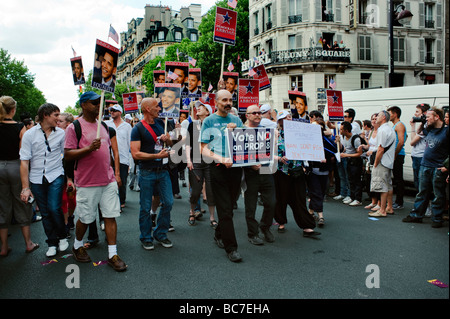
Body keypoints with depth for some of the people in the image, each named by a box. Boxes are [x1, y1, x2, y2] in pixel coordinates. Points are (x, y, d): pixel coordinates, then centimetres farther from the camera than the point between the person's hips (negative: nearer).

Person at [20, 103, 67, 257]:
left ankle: (62, 237, 13)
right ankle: (52, 243, 24)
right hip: (36, 179, 1)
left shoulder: (61, 133, 0)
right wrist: (25, 187, -8)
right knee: (45, 213, 8)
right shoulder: (30, 134, -3)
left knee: (54, 208, -13)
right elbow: (24, 161, -4)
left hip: (55, 176, -1)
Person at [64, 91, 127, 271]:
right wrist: (89, 148, -25)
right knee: (85, 218, 8)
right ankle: (77, 245, 35)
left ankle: (113, 255, 11)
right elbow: (67, 155, -11)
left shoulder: (103, 126, 13)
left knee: (110, 216, 3)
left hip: (108, 181, 5)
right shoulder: (74, 127, -7)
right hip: (88, 183, -5)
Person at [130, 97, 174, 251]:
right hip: (147, 172, -5)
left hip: (162, 170, 5)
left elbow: (170, 144, 20)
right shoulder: (138, 128, -8)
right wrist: (157, 156, -19)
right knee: (146, 207, 4)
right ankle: (146, 238, 20)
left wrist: (168, 139, -4)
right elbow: (135, 154, -16)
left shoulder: (160, 123, 10)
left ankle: (160, 234, 22)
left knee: (168, 202, 5)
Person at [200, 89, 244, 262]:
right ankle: (231, 247, 2)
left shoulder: (236, 120, 13)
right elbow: (204, 149, -4)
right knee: (224, 209, -4)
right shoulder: (209, 121, 1)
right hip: (218, 169, -4)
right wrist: (221, 159, -19)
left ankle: (219, 234, 36)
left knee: (229, 205, 14)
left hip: (236, 167, 5)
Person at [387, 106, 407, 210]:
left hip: (398, 155, -10)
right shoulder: (396, 126, 19)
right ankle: (397, 201, 19)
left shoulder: (399, 125, -11)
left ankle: (399, 203, -1)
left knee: (399, 180, -6)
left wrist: (394, 155, -18)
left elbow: (401, 142, -20)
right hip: (395, 156, 10)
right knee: (397, 179, 13)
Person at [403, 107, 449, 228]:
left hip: (438, 168, -6)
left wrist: (446, 165, -16)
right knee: (422, 192, 13)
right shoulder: (429, 130, 10)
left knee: (438, 195, 5)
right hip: (425, 165, 6)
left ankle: (437, 219, 15)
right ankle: (416, 215, 21)